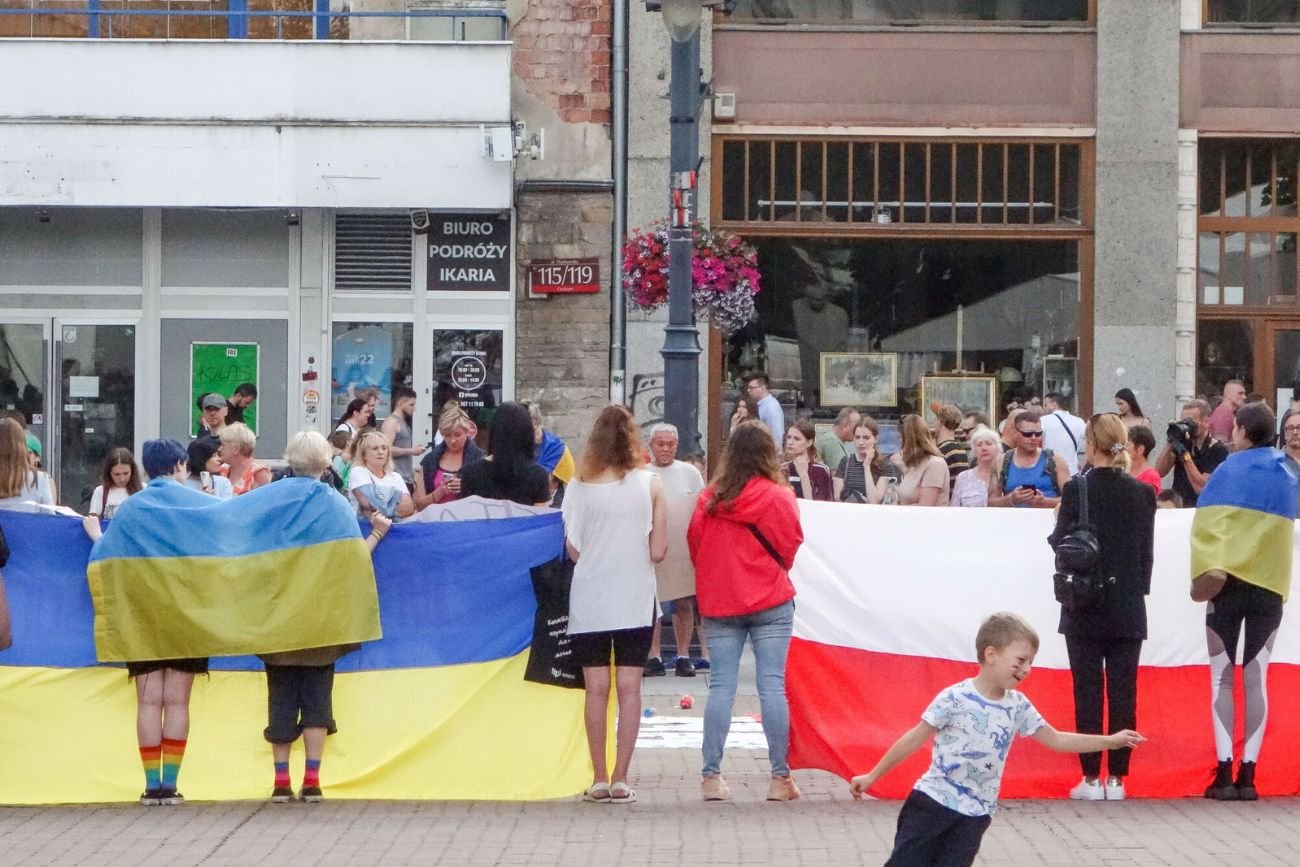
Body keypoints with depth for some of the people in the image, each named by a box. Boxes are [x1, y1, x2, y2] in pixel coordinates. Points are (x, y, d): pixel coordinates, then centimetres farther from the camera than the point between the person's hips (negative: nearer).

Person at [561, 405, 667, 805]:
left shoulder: (579, 486, -4)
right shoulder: (650, 484, -5)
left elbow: (573, 550, -3)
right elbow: (658, 551, -6)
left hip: (589, 602, 0)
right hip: (635, 601, 0)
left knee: (596, 689, 5)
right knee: (629, 688, 3)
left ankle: (599, 779, 6)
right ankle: (620, 780, 0)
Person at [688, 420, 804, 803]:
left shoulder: (708, 498, 0)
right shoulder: (777, 496, -7)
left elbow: (694, 543, 7)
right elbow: (791, 546, 0)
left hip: (719, 603, 2)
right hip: (770, 602, -2)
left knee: (721, 686, 4)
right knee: (772, 685, -2)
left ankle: (711, 775, 1)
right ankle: (780, 777, -1)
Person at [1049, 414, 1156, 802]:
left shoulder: (1077, 489, -11)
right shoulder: (1142, 493, 0)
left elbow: (1060, 542, -5)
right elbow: (1147, 552, 5)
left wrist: (1058, 523, 16)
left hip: (1085, 608, -3)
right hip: (1128, 608, 3)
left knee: (1088, 692, 2)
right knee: (1123, 692, 6)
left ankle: (1092, 778, 3)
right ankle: (1116, 778, 7)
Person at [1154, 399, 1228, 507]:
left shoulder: (1219, 450, -7)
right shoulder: (1183, 442, 8)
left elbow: (1201, 488, -16)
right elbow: (1159, 472, -1)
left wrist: (1184, 454, -19)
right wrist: (1170, 443, -11)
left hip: (1200, 508, -4)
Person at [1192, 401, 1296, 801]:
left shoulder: (1230, 472, -4)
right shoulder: (1287, 476, 8)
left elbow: (1208, 525, -11)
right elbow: (1287, 532, 13)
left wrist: (1206, 572, -11)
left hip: (1229, 583, -3)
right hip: (1270, 584, 3)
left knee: (1222, 678, 2)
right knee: (1257, 680, 3)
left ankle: (1224, 772, -5)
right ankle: (1248, 773, -2)